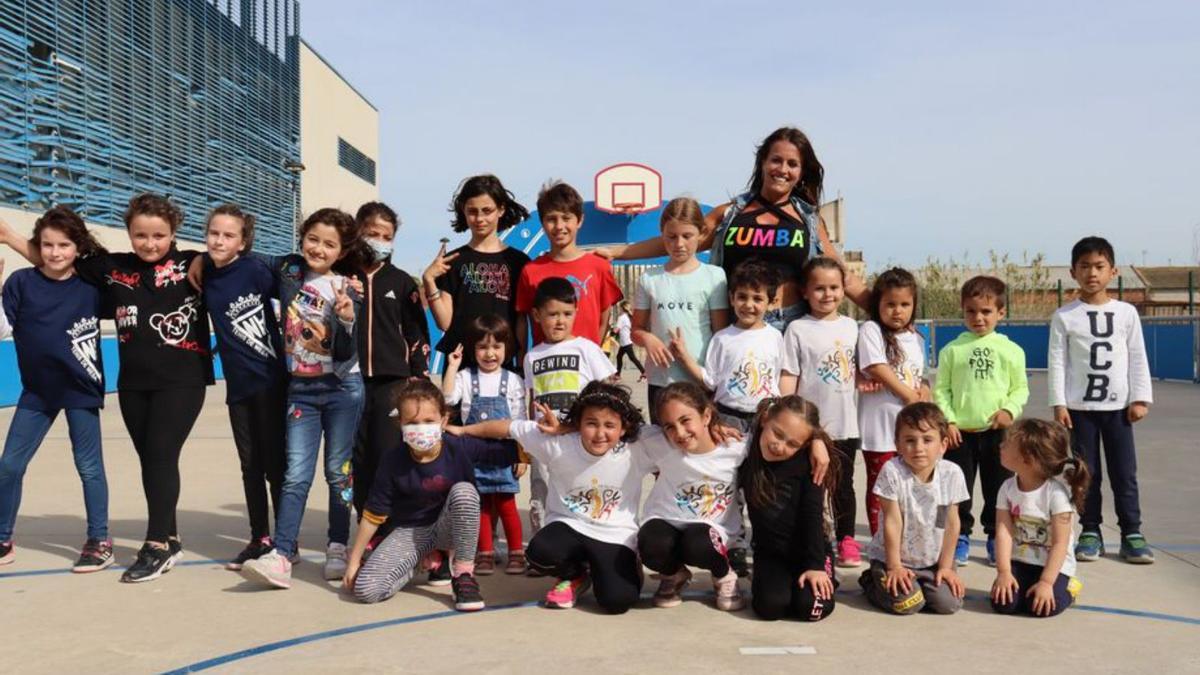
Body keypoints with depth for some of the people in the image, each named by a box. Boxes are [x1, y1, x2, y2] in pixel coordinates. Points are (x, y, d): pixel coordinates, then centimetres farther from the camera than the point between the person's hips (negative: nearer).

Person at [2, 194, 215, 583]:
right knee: (149, 460, 10)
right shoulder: (113, 268, 7)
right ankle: (170, 541, 21)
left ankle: (156, 546, -4)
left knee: (161, 455, -10)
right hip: (133, 382, 5)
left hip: (181, 379, -5)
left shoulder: (193, 265, -3)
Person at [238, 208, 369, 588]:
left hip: (342, 389, -2)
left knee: (338, 472, 5)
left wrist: (347, 319, -30)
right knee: (296, 475, -4)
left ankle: (338, 549, 18)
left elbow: (346, 354, -13)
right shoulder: (286, 269, 1)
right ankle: (280, 556, -8)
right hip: (300, 389, 2)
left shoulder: (346, 290, -7)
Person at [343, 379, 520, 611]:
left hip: (449, 527, -1)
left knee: (464, 490, -34)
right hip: (410, 531, 1)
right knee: (365, 589, -19)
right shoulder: (393, 460, -16)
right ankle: (427, 559, 10)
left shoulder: (462, 448, -19)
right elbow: (374, 514, -5)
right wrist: (354, 560, 0)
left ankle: (463, 574, -16)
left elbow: (513, 450, -18)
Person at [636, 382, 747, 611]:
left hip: (712, 528, -1)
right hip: (665, 521, 1)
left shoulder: (736, 448, -15)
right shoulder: (658, 445, -16)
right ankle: (674, 575, 8)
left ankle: (724, 575, 3)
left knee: (697, 545, -35)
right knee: (653, 548, -32)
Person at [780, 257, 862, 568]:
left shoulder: (850, 326, 7)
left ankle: (846, 540, 26)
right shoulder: (797, 329, -6)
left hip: (846, 423, 4)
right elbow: (788, 377, -7)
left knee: (844, 484, 13)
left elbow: (855, 369, 16)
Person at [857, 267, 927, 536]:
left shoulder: (915, 338, 13)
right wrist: (910, 395, -12)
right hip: (880, 426, -6)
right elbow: (878, 369, -14)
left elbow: (917, 377, 19)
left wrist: (923, 391, -3)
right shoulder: (870, 330, -6)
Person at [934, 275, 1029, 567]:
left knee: (998, 490, 10)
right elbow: (941, 389, 1)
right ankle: (960, 538, 19)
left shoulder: (1010, 350, 2)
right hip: (960, 432, 0)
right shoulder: (952, 350, 0)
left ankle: (997, 539, 24)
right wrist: (947, 421, -8)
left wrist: (1009, 410, -12)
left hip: (997, 431, 1)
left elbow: (1020, 387, 5)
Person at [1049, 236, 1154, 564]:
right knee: (1086, 472, 6)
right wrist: (1058, 404, -8)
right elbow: (1057, 362, -3)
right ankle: (1090, 532, 14)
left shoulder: (1126, 313, 3)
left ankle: (1131, 533, 11)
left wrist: (1140, 398, -1)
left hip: (1118, 405, 1)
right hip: (1080, 407, -1)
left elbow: (1138, 358, 5)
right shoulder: (1064, 316, -1)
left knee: (1124, 472, 3)